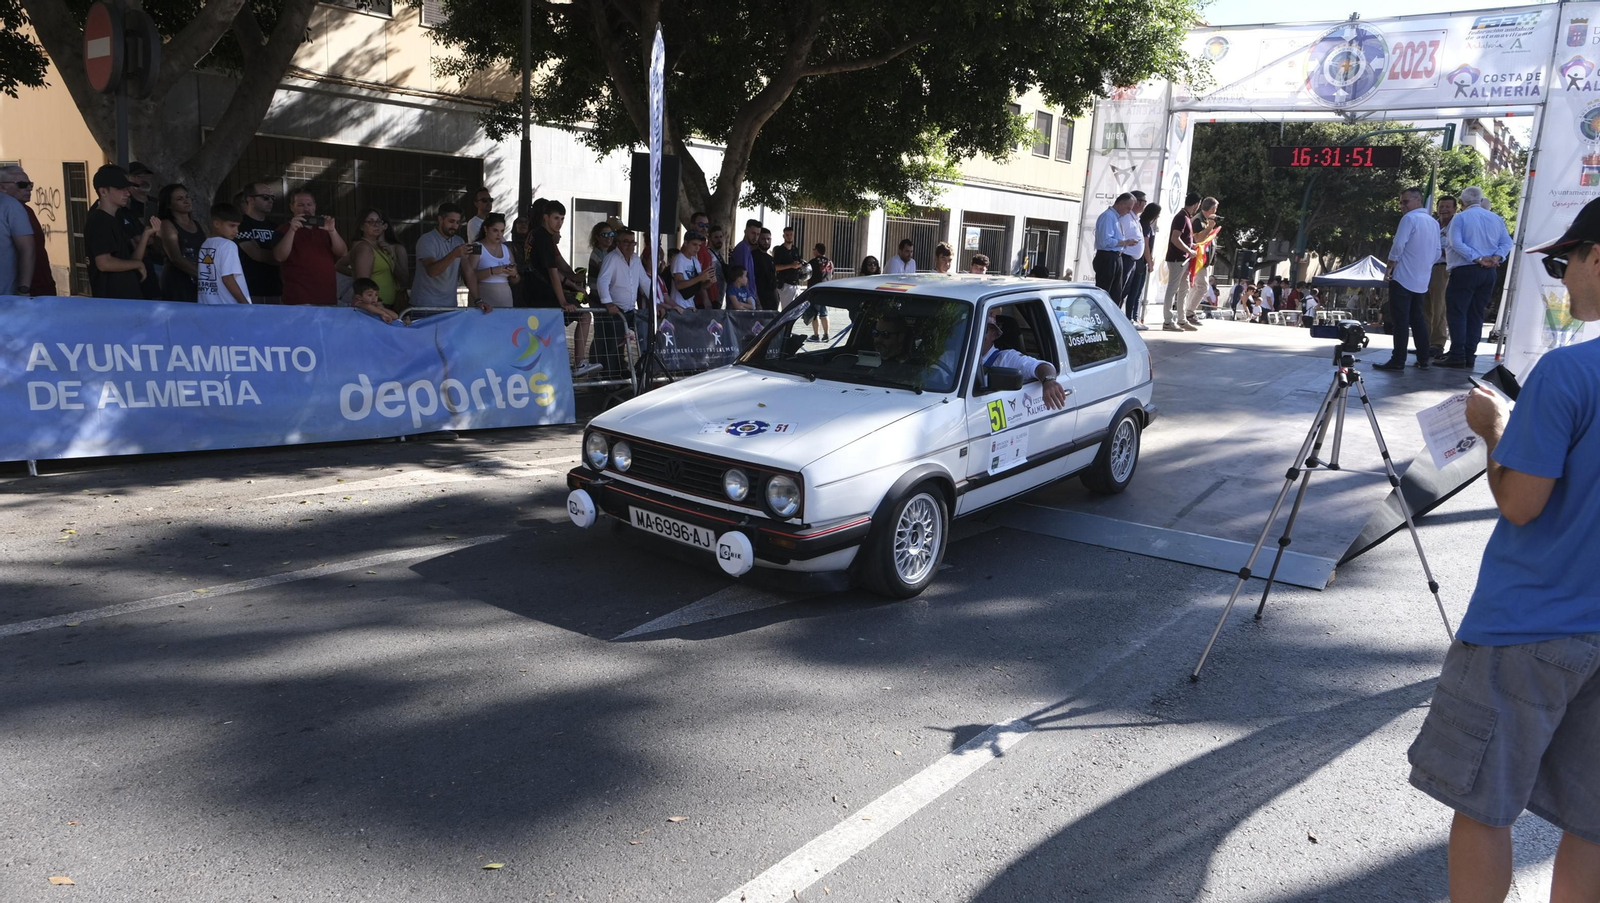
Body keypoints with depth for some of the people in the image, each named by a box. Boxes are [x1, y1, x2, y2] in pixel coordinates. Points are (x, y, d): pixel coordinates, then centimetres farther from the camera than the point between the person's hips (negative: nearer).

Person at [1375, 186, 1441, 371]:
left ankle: (1398, 361, -7)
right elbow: (1437, 253, 16)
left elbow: (1398, 246, -15)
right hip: (1421, 280, 7)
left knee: (1400, 321, -7)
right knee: (1418, 320, 12)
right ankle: (1423, 360, 11)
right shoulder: (1434, 223, 14)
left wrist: (1389, 269, -6)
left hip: (1403, 278, -7)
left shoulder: (1409, 218, -10)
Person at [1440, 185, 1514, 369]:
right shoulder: (1496, 218, 13)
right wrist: (1496, 258, -6)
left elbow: (1456, 243, -15)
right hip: (1489, 272, 5)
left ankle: (1457, 355, -13)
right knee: (1476, 314, 9)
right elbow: (1507, 243, 5)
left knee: (1457, 312, -4)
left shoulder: (1460, 218, -3)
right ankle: (1469, 356, 8)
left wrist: (1478, 259, -16)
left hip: (1465, 270, -5)